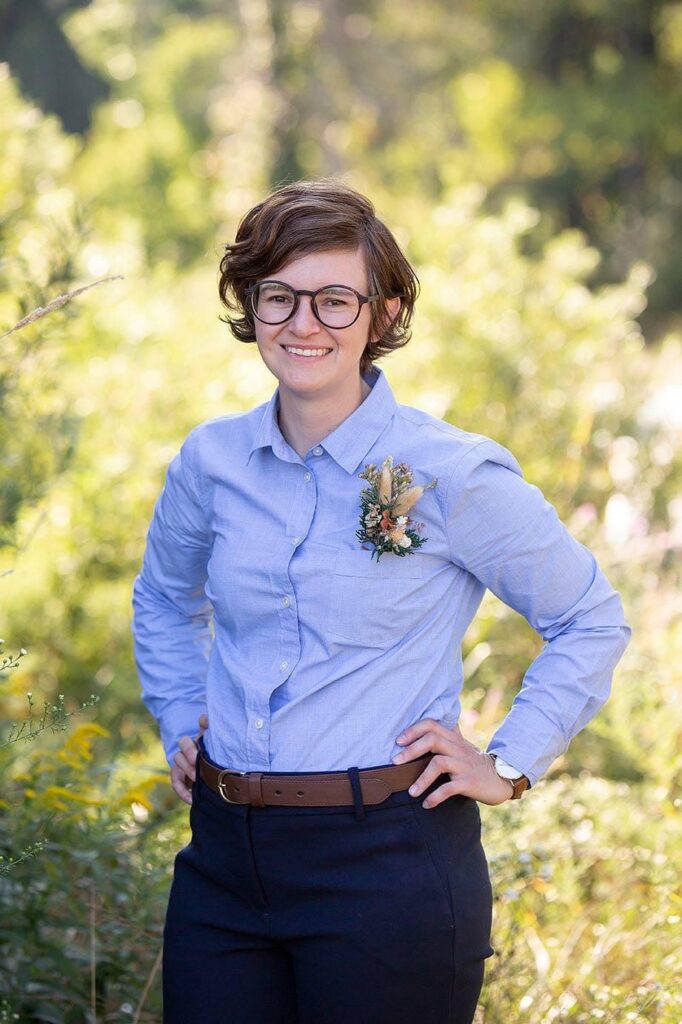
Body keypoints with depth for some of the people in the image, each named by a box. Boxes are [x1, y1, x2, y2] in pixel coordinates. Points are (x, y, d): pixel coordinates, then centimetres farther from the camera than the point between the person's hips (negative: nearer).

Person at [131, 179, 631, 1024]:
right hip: (224, 853, 4)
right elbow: (163, 603, 26)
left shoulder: (451, 475, -8)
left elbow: (591, 620, 2)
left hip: (387, 861, -4)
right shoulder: (212, 462, 5)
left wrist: (510, 765, -2)